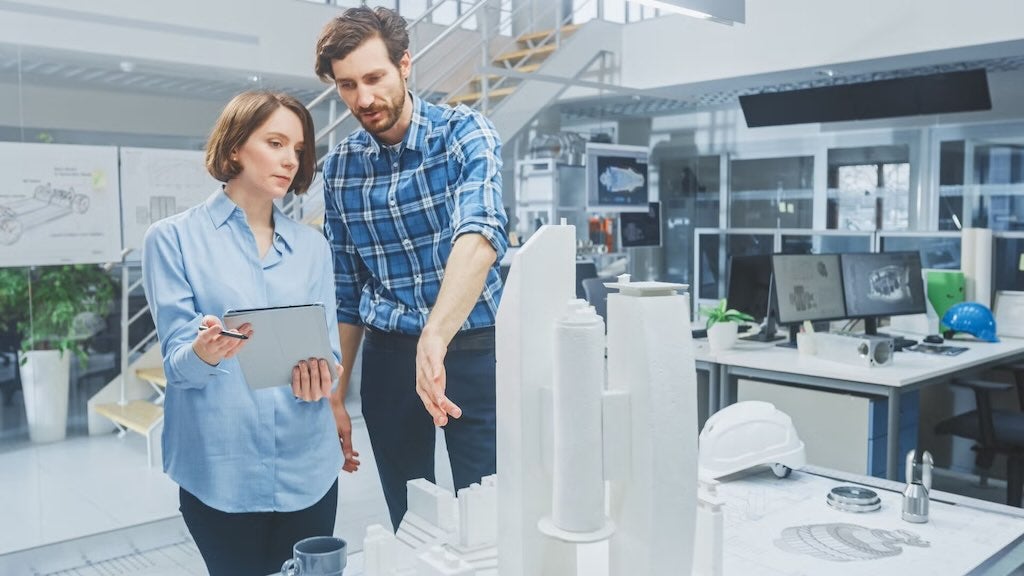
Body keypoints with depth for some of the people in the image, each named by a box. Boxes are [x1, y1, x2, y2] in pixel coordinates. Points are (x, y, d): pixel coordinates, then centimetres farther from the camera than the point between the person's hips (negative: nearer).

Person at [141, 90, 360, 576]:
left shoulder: (312, 246, 9)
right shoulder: (173, 238, -2)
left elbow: (328, 347, 3)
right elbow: (178, 361, -8)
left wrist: (317, 374, -21)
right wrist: (205, 353, -31)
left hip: (308, 466, 4)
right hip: (220, 469, -3)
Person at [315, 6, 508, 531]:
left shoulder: (464, 133, -10)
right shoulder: (339, 167, 3)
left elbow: (480, 236, -29)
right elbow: (344, 290, 10)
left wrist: (433, 340, -43)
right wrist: (336, 395, 11)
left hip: (473, 349, -3)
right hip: (388, 356, 4)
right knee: (407, 524, 12)